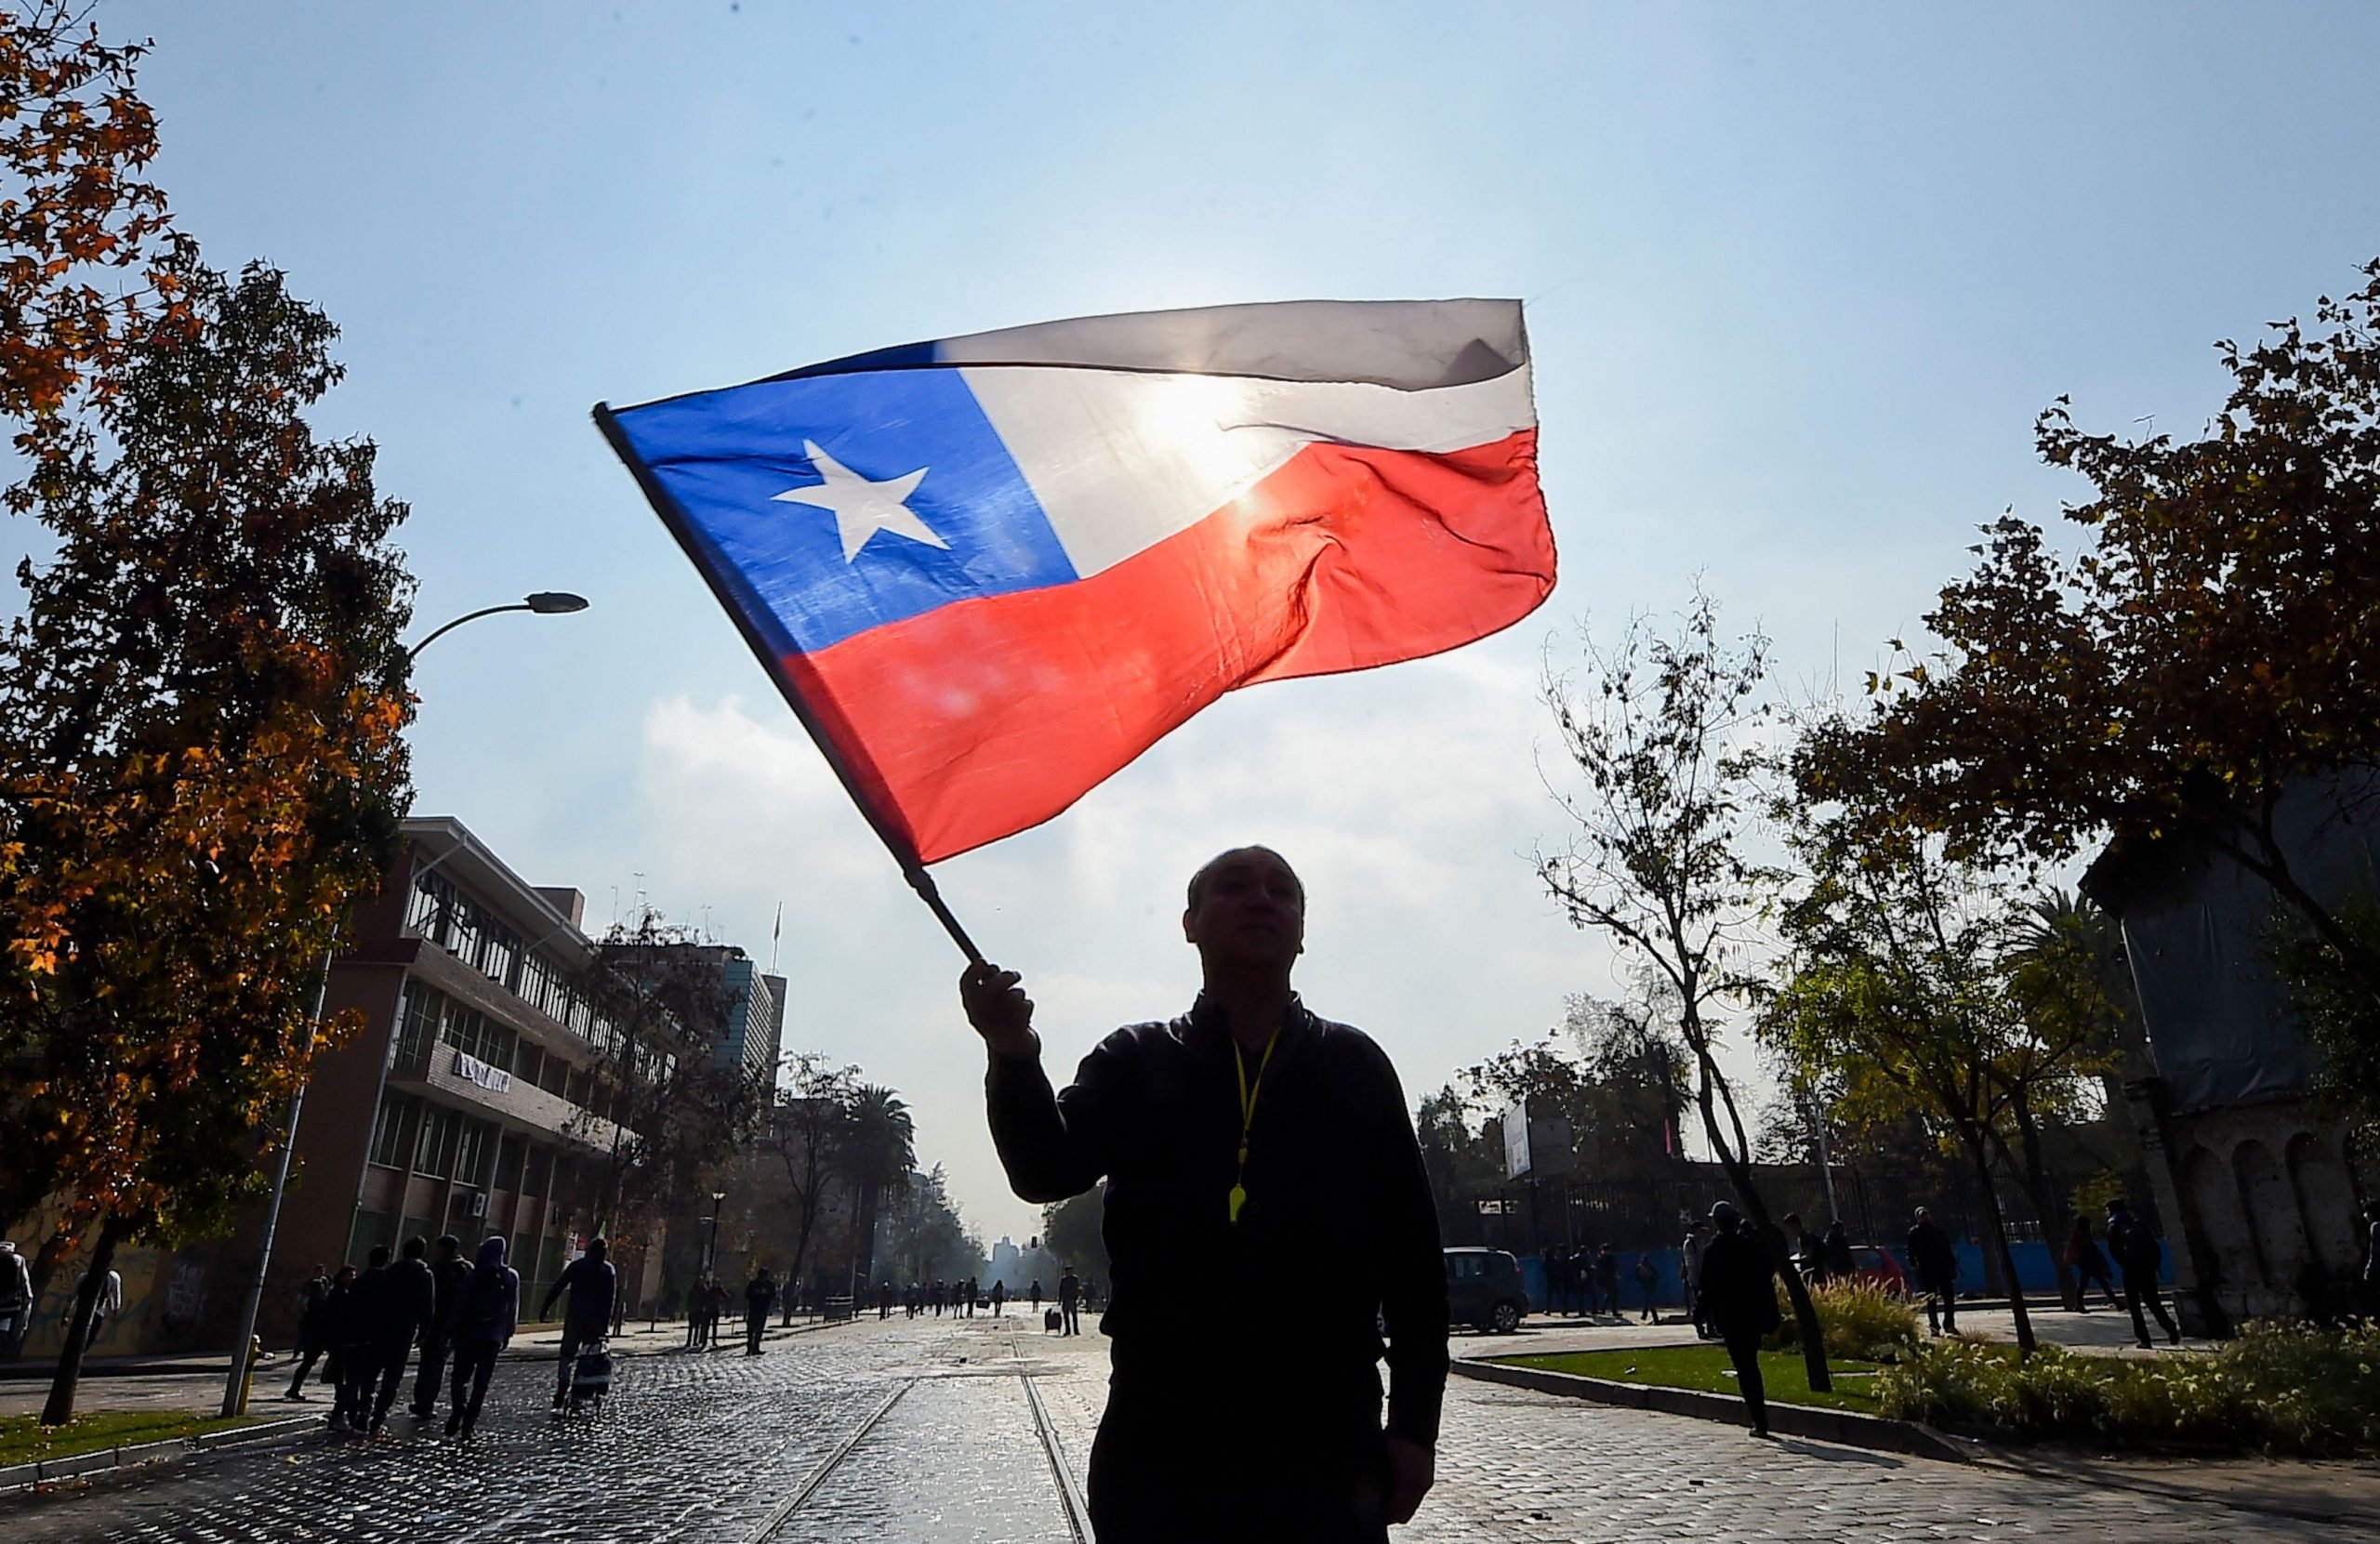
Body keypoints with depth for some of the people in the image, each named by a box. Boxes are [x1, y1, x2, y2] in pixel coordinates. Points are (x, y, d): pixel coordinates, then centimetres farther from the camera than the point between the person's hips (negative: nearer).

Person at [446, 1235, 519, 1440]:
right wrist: (507, 1333, 10)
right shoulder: (511, 1277, 0)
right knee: (481, 1382, 7)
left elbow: (460, 1305, -5)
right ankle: (468, 1424, 3)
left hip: (469, 1333, -1)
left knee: (460, 1377, 11)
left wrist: (456, 1331, 3)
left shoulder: (473, 1276, -6)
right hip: (493, 1336, 1)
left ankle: (458, 1411, -13)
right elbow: (513, 1308, 2)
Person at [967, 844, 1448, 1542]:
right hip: (1158, 1447, 0)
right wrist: (1014, 1060, -27)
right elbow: (1048, 1172, -9)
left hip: (1328, 1457, 1)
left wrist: (1415, 1425, 1)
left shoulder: (1355, 1065, 7)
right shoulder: (1134, 1062, 7)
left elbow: (1412, 1253, 5)